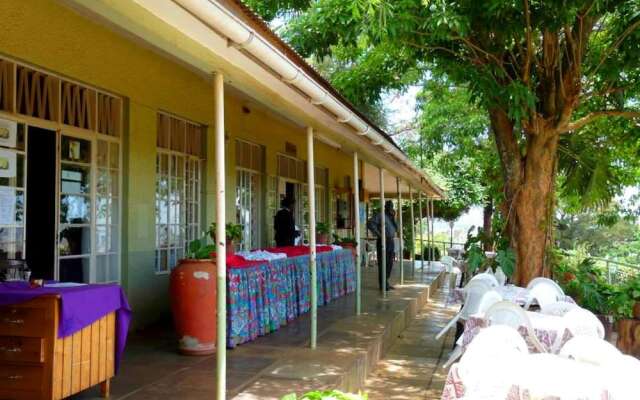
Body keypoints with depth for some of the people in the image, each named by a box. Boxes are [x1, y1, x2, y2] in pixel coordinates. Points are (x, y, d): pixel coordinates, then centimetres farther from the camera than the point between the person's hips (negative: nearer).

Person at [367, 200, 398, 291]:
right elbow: (370, 224, -18)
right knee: (382, 263, -6)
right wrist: (379, 234, -18)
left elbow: (396, 229, 13)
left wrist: (393, 217, 2)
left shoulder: (391, 217, 18)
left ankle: (386, 282, 21)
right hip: (382, 241, -8)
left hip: (391, 241, 8)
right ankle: (382, 284, -1)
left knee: (390, 263, 11)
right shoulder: (379, 215, -6)